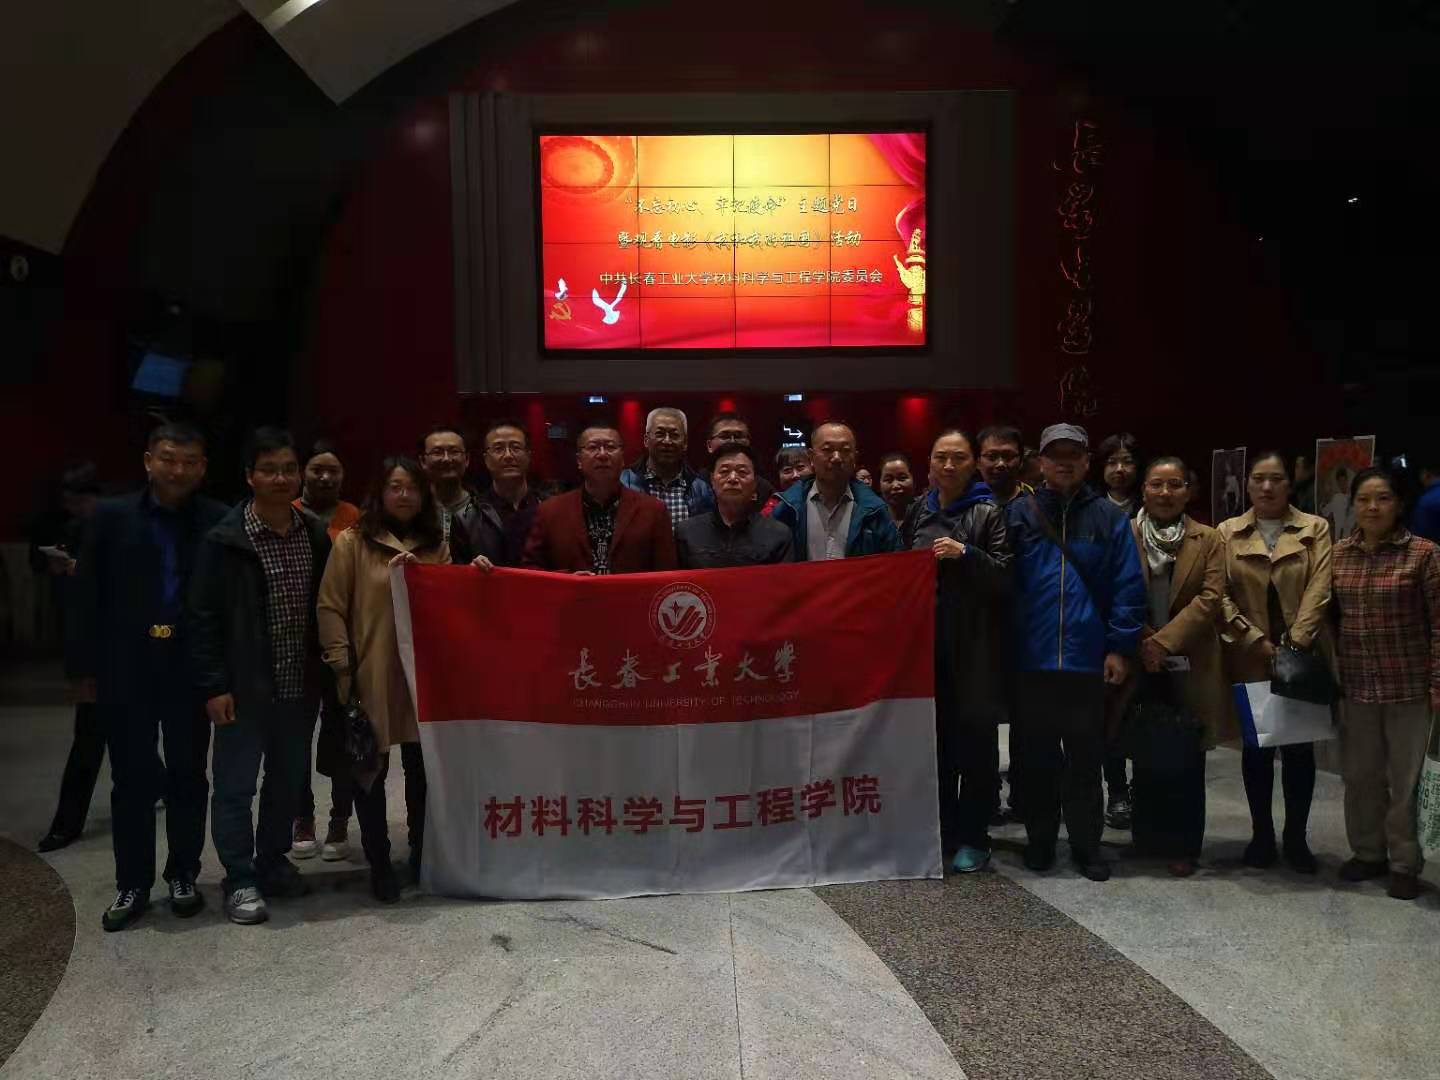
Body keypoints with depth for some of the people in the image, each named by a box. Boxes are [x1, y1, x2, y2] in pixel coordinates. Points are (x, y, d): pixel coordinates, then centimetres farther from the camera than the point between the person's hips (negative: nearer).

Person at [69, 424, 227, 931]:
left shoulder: (218, 522, -3)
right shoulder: (111, 517, 1)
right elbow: (86, 597, 1)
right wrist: (84, 668, -2)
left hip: (189, 670, 0)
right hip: (126, 669, 1)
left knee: (187, 776, 11)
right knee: (131, 779, 9)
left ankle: (183, 875, 26)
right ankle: (132, 883, 22)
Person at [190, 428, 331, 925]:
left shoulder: (316, 534, 4)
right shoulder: (225, 540, -9)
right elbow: (203, 617, -8)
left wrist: (326, 669, 6)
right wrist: (214, 686, -12)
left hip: (300, 684, 5)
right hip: (245, 686, -4)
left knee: (289, 780, 16)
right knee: (236, 783, 4)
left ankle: (273, 861, 33)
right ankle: (240, 880, 17)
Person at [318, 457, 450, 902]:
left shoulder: (436, 545, 10)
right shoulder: (352, 542, -3)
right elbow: (330, 608, -5)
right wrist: (343, 667, -10)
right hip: (370, 678, -3)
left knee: (422, 770, 12)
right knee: (371, 772, 7)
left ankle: (421, 856, 28)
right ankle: (378, 863, 21)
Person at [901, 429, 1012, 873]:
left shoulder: (988, 513, -2)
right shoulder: (918, 511, 12)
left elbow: (1006, 579, -9)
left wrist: (966, 554, -20)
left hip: (973, 646, -4)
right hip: (925, 640, 4)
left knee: (974, 737, 1)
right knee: (933, 736, 9)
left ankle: (972, 837, 14)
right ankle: (940, 831, 22)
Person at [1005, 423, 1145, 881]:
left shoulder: (1109, 517, 3)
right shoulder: (1018, 513, 3)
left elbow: (1128, 586, 0)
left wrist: (1120, 647, -5)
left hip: (1087, 659, 0)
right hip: (1030, 659, 1)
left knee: (1085, 757, 9)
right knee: (1036, 757, 11)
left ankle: (1086, 845, 22)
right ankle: (1040, 840, 25)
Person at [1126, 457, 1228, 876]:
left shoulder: (1208, 540, 3)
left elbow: (1210, 597, -7)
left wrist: (1164, 641, -16)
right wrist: (1142, 643, -13)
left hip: (1189, 665, 0)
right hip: (1140, 663, 0)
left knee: (1186, 759, 5)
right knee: (1146, 755, 10)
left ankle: (1182, 845, 15)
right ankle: (1148, 840, 23)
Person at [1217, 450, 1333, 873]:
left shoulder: (1315, 528, 3)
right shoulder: (1228, 532, 4)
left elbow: (1318, 590, -8)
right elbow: (1220, 596, -3)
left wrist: (1293, 644, -18)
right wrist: (1257, 642, -12)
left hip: (1302, 656, 0)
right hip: (1249, 657, 1)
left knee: (1300, 747, 6)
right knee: (1255, 746, 7)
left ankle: (1296, 837, 19)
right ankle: (1261, 834, 19)